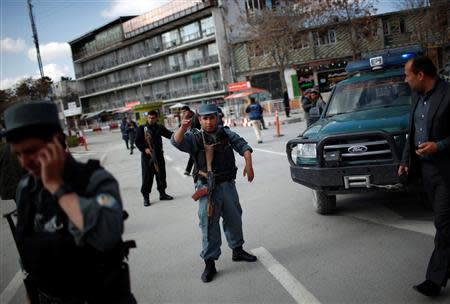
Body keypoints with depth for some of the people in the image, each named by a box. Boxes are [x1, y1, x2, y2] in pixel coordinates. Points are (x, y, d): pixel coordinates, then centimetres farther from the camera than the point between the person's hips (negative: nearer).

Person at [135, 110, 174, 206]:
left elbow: (170, 135, 2)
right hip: (147, 156, -3)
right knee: (147, 177, -1)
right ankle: (146, 197, 9)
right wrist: (144, 149, -19)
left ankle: (162, 193, 28)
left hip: (158, 155, 3)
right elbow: (137, 141, -4)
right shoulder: (142, 128, -2)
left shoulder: (160, 128, 6)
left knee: (161, 175, 12)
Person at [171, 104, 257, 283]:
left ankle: (237, 250, 38)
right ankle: (210, 263, 7)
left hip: (228, 185, 4)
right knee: (209, 225, -3)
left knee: (234, 219, 18)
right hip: (207, 188, -4)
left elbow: (243, 146, 4)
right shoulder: (195, 138, -4)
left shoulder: (226, 133, 6)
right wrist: (183, 128, -42)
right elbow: (177, 142, -21)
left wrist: (248, 164, -13)